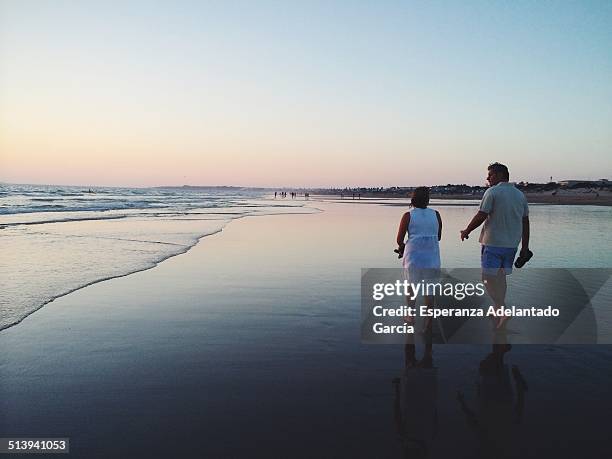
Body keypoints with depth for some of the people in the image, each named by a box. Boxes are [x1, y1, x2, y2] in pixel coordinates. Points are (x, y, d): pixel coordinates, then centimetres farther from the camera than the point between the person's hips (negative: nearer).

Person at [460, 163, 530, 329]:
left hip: (493, 243, -7)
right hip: (511, 245, 7)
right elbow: (525, 222, 13)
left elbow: (481, 216, -13)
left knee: (489, 277, -2)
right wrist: (525, 247, 16)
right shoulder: (520, 194, 12)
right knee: (501, 277, 15)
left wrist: (466, 231, 1)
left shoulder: (492, 192, -9)